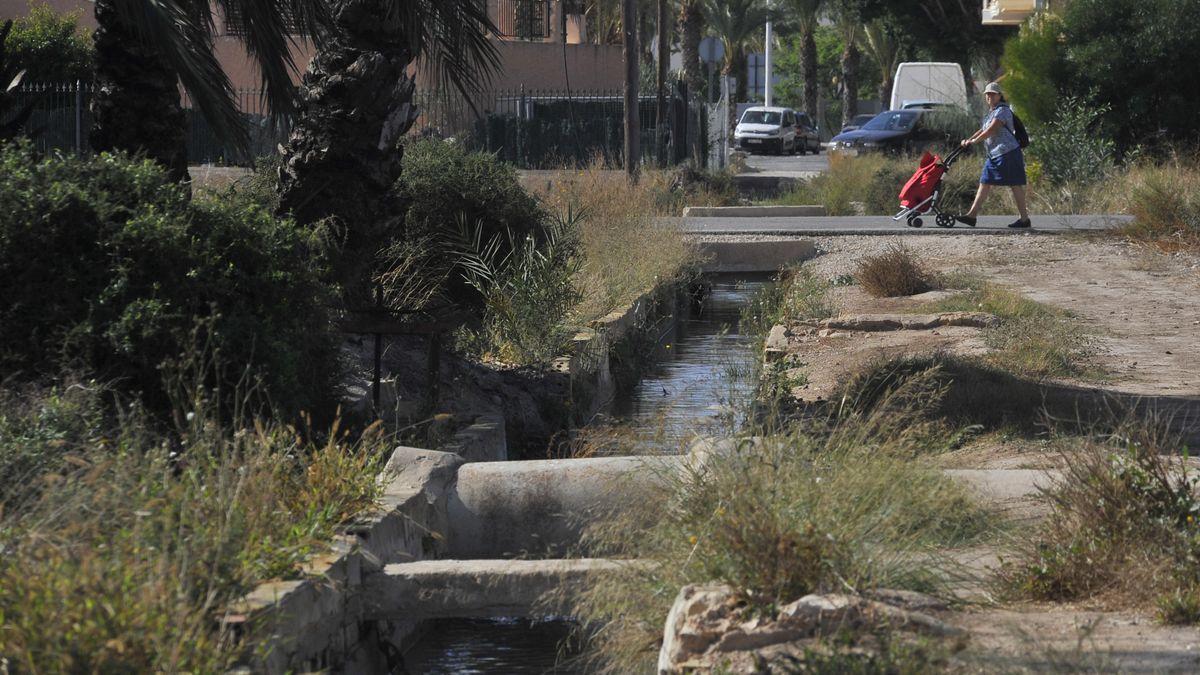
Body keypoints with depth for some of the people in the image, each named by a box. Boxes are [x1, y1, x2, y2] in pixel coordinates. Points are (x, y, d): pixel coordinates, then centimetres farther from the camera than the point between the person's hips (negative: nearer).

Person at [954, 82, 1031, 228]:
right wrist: (969, 140, 9)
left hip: (1008, 153, -10)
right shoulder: (991, 113, 19)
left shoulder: (1003, 111, -11)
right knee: (985, 183, 6)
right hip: (994, 155, 10)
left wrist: (974, 140, -12)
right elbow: (983, 131, 23)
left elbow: (991, 130, -19)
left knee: (1015, 185, -5)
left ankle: (1024, 219, 0)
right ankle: (972, 215, 6)